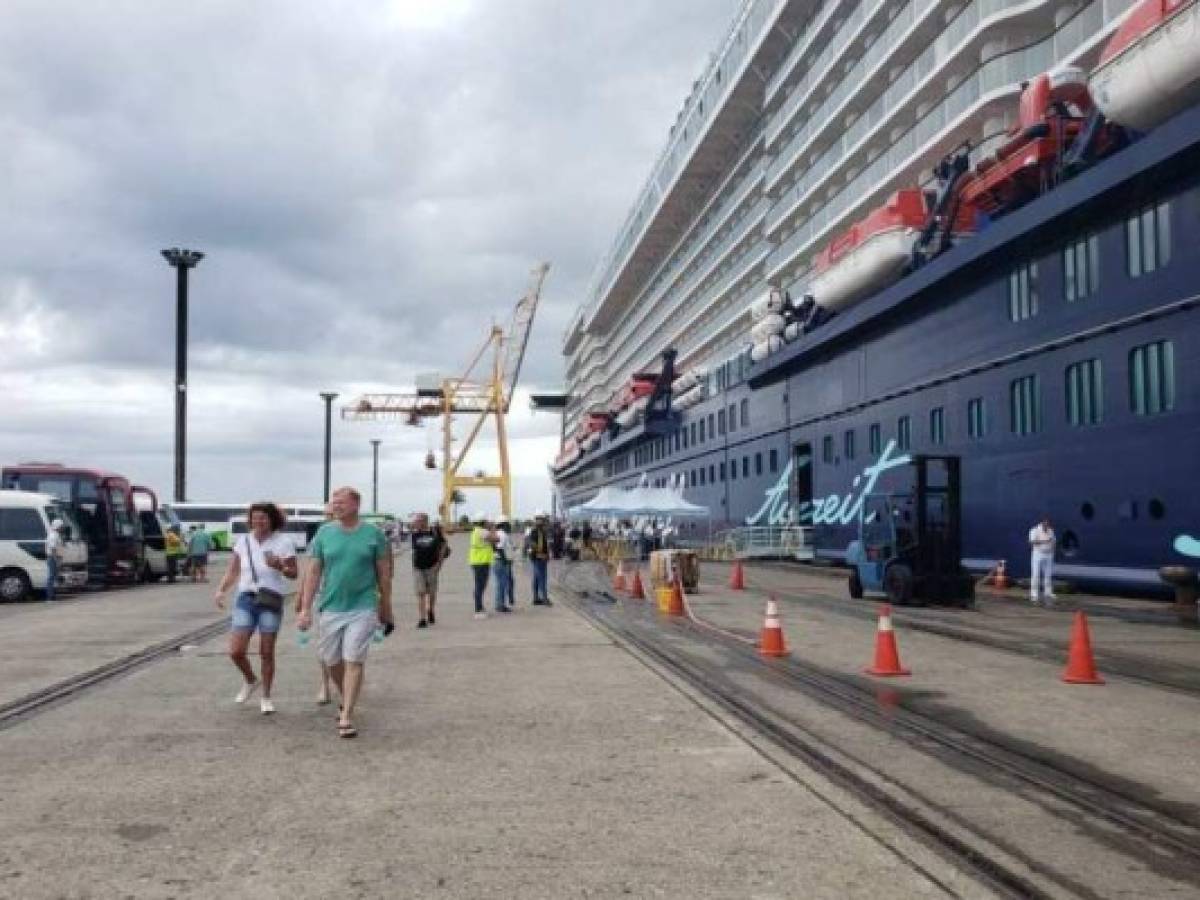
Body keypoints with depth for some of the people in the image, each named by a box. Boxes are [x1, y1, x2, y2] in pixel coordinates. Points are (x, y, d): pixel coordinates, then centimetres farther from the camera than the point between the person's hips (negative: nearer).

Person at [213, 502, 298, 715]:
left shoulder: (283, 542, -5)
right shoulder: (243, 541, 5)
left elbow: (293, 573, -4)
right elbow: (233, 571, 12)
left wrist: (279, 566, -24)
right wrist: (221, 590, -2)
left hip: (271, 601, -3)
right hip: (246, 599, 3)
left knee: (267, 652, 3)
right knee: (236, 651, -5)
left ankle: (266, 697, 20)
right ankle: (250, 681, 26)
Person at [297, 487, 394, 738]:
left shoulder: (373, 534, -3)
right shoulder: (324, 533, 2)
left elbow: (384, 574, 4)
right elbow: (313, 573, 3)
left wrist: (386, 609, 6)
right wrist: (305, 609, -2)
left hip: (362, 608, -3)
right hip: (330, 608, 3)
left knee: (354, 662, -7)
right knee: (332, 662, 13)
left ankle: (346, 718, -2)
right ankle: (347, 701, 39)